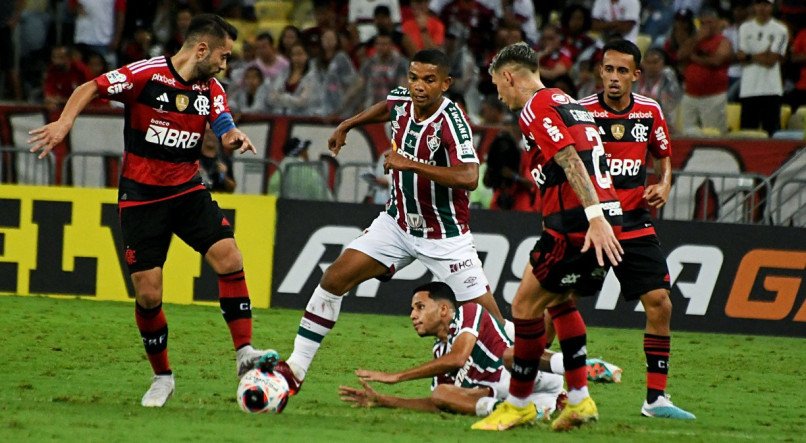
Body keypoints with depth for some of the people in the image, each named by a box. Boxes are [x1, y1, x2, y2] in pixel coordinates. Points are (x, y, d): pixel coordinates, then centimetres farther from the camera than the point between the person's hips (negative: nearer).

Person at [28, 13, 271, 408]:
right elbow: (90, 89, -13)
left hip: (188, 190, 4)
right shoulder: (146, 75, -14)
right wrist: (64, 123, -29)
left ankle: (244, 353, -12)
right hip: (141, 196, -4)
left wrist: (235, 138, -31)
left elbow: (224, 131, -6)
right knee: (148, 294, -6)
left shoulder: (211, 90, 3)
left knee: (229, 257, -18)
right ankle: (162, 377, 14)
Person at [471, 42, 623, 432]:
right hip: (605, 217, 10)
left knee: (526, 305, -1)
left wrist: (594, 218, -27)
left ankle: (518, 403, 6)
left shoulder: (535, 108, -6)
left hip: (574, 220, -10)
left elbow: (571, 162, -19)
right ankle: (579, 400, 19)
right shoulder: (566, 103, 23)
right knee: (559, 301, 24)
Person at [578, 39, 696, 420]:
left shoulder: (650, 111, 4)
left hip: (634, 223, 4)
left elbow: (664, 156, 21)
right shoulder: (581, 111, -8)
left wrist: (664, 186, 1)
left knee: (660, 303, -3)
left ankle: (656, 398, 6)